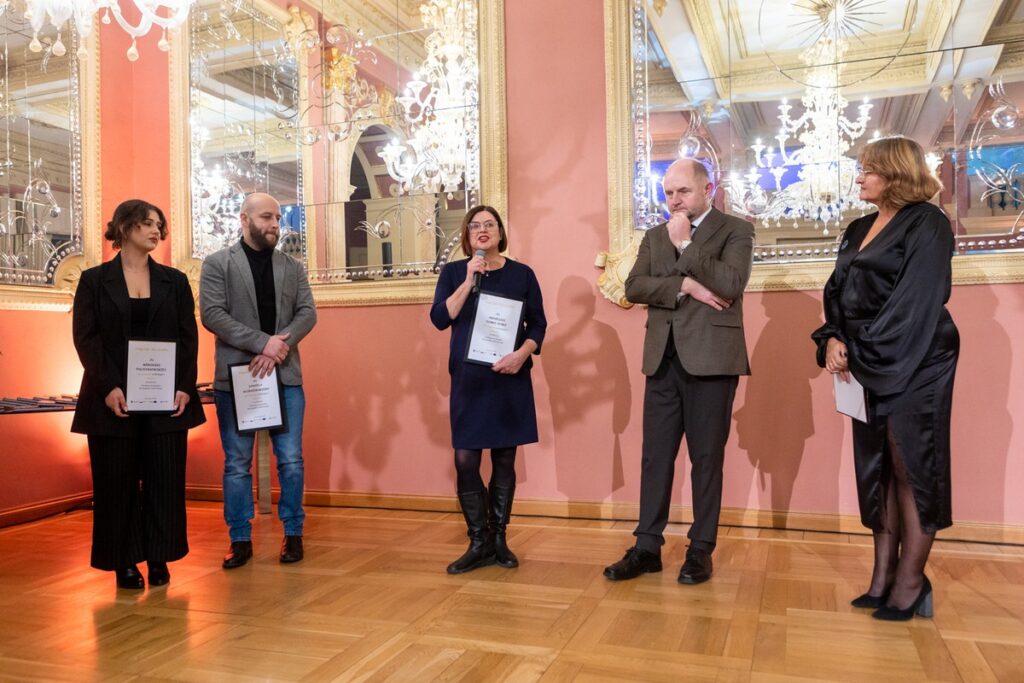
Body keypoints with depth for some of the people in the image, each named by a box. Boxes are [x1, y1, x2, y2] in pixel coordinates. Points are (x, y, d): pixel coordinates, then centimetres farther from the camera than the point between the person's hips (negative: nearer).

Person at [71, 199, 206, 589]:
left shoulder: (174, 281, 11)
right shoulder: (94, 281, 5)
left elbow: (189, 337, 6)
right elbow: (85, 338, -2)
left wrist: (185, 387, -5)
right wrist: (108, 387, -13)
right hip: (114, 399, -2)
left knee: (165, 480, 3)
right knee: (118, 482, 5)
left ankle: (159, 559, 15)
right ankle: (125, 563, 17)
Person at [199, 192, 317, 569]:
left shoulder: (293, 267, 11)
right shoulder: (217, 263, 2)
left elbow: (307, 313, 3)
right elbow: (212, 314, -9)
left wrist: (279, 349, -14)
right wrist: (263, 342, -17)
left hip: (285, 376, 2)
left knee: (291, 460, 4)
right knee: (237, 464, 6)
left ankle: (293, 533, 18)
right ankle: (240, 540, 17)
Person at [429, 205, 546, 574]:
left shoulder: (521, 273, 4)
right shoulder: (454, 272, 5)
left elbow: (538, 324, 4)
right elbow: (440, 318, -7)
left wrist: (522, 354, -14)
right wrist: (469, 280, -14)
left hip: (510, 380, 0)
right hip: (468, 380, 0)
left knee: (504, 459, 6)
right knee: (465, 460, -4)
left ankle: (499, 539, 19)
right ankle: (479, 542, 11)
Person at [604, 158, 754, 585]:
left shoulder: (735, 230, 2)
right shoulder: (655, 236, 15)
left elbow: (730, 284, -16)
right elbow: (634, 286, 0)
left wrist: (685, 245, -11)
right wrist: (685, 285, -13)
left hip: (711, 358, -4)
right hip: (663, 359, 4)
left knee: (706, 457, 4)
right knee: (655, 456, 6)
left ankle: (701, 550, 16)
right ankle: (647, 547, 15)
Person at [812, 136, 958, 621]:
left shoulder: (926, 224, -6)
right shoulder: (858, 230, 16)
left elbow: (913, 303, -15)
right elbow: (839, 292, 10)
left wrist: (860, 353, -17)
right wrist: (833, 340, -8)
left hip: (914, 364, -7)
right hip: (869, 365, 7)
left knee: (912, 467, -2)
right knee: (877, 467, 8)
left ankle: (911, 583, 7)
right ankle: (883, 576, 16)